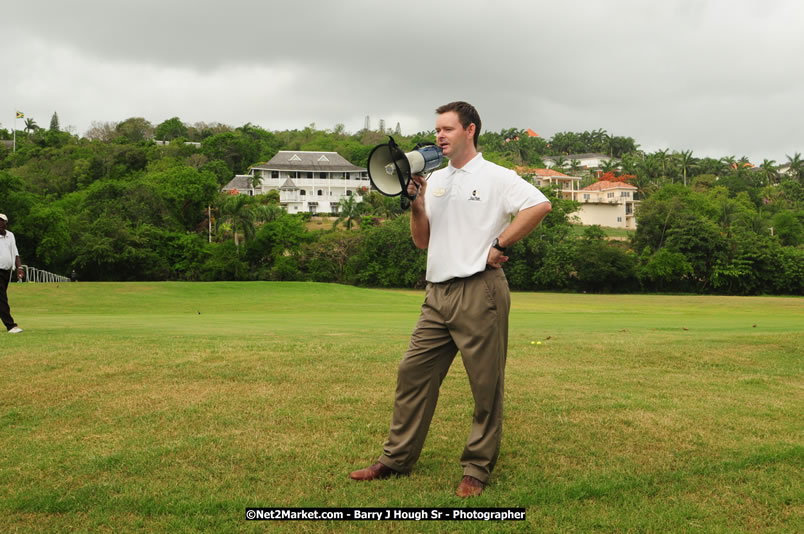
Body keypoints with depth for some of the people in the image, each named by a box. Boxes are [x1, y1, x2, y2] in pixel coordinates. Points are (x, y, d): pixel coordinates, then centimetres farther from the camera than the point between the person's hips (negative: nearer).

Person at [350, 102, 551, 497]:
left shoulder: (496, 178, -3)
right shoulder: (435, 181, 17)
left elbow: (539, 205, -17)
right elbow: (422, 241, 17)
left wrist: (499, 245, -15)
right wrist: (415, 203, 2)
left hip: (479, 290, -7)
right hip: (438, 292, 7)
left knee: (486, 384, 1)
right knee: (412, 372, 7)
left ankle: (477, 470, 12)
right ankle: (396, 459, 18)